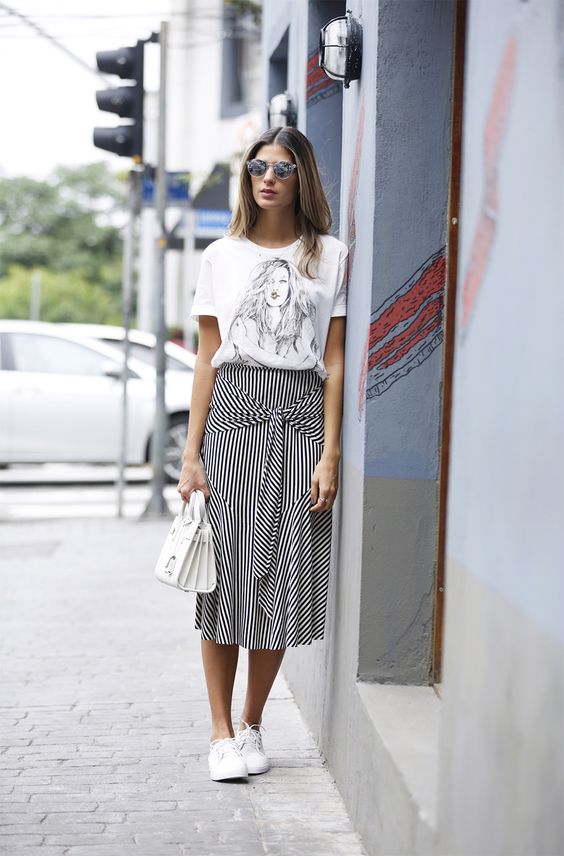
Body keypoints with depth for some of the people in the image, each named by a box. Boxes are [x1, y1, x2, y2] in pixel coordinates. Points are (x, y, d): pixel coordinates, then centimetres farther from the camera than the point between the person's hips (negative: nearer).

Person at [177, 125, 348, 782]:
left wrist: (330, 453, -4)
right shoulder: (222, 257, 10)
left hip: (301, 418, 0)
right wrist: (191, 452, 1)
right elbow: (207, 359, 9)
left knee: (284, 576, 0)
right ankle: (221, 731, 6)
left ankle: (252, 723, 15)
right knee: (227, 572, -2)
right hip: (233, 414, 0)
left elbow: (334, 361, 4)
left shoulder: (332, 256, 8)